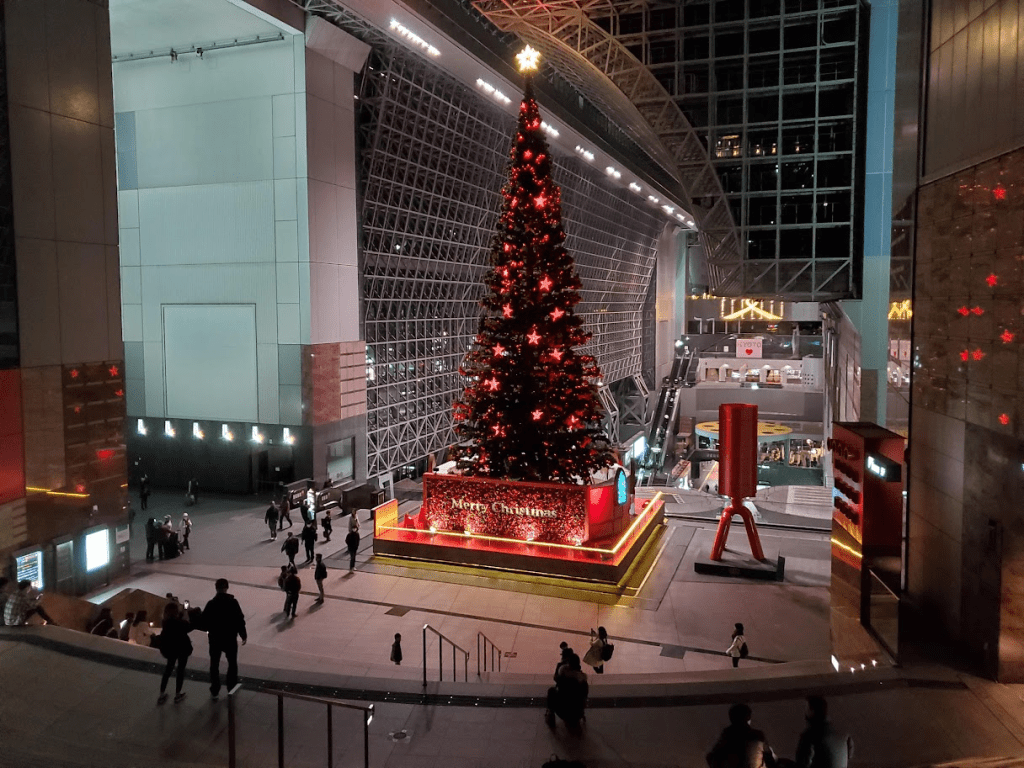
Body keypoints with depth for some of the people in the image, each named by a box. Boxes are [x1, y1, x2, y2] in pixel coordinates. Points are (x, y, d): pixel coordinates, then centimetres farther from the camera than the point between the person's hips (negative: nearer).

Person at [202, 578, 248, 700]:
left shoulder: (211, 604, -10)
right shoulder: (233, 602, -14)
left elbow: (204, 621, -6)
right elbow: (239, 620, -13)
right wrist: (243, 635, 0)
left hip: (215, 638, 1)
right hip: (230, 638, -1)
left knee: (214, 665, 15)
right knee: (232, 664, 17)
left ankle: (214, 691, 19)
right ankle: (232, 689, 22)